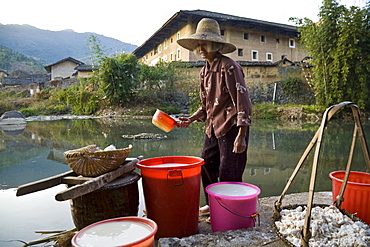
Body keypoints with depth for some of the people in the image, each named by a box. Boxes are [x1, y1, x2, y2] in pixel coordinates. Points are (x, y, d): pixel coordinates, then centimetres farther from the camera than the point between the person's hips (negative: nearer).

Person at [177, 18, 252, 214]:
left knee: (228, 174, -1)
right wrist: (191, 119, 6)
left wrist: (241, 136, -23)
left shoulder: (228, 67, -13)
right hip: (213, 128, 8)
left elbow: (241, 100, -19)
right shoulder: (204, 71, 12)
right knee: (206, 167, 14)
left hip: (231, 128, -8)